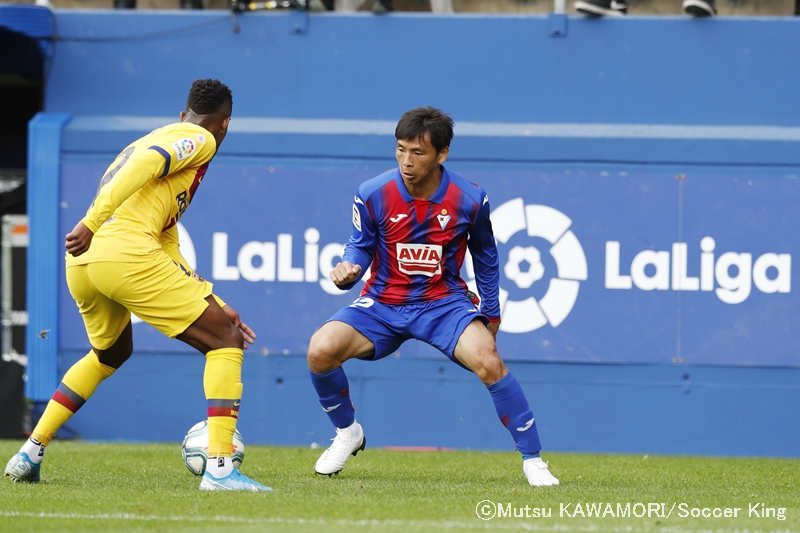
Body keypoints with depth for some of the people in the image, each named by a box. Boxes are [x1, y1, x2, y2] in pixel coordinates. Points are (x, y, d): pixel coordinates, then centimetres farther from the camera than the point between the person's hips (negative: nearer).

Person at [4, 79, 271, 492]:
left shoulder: (160, 138, 33)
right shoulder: (199, 140, 7)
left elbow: (167, 248, 33)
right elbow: (142, 166, -15)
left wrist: (214, 306, 29)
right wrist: (92, 223, -24)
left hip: (81, 262, 9)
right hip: (126, 253, -9)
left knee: (111, 353, 35)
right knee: (225, 342, 0)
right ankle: (219, 469, -13)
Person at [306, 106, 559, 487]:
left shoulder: (469, 200, -12)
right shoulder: (373, 195, -13)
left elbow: (485, 256, 7)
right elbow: (360, 249, 0)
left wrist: (491, 315, 14)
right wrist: (347, 271, -24)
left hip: (443, 304, -2)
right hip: (383, 305, 2)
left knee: (487, 361, -29)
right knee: (321, 349, -21)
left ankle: (532, 460, -14)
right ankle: (347, 433, 9)